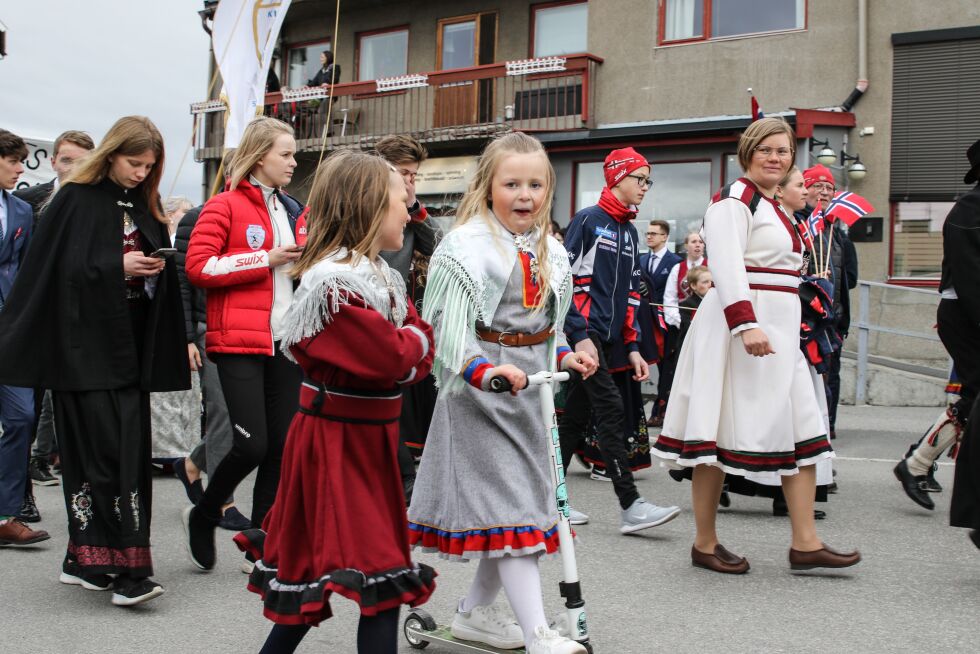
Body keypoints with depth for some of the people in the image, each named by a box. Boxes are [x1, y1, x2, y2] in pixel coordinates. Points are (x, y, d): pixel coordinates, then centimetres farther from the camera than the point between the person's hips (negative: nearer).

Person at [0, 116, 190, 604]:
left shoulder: (143, 206, 14)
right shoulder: (76, 200, -4)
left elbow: (159, 271, 19)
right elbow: (62, 270, -8)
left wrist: (156, 267, -2)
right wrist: (118, 267, -15)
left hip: (129, 348, 6)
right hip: (84, 347, -6)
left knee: (130, 451, 4)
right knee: (104, 450, -9)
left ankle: (84, 559, 14)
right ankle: (124, 565, -8)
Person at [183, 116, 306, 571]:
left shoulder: (291, 210, 17)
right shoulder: (224, 206, -3)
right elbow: (198, 267, -14)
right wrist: (266, 259, -14)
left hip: (286, 343, 7)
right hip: (240, 343, -7)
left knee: (281, 446, 4)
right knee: (253, 444, -11)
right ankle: (203, 515, 16)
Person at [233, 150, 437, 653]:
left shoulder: (384, 279, 11)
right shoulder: (336, 284, -21)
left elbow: (420, 357, 8)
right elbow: (393, 357, -27)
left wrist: (403, 356, -12)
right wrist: (413, 341, -6)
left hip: (370, 436, 9)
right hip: (335, 440, -9)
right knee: (381, 575, -7)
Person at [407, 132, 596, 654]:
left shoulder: (549, 252, 12)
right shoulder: (467, 245, -12)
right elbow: (449, 326, -19)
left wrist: (564, 357, 3)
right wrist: (485, 371, -33)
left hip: (528, 387, 8)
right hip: (479, 389, -8)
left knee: (526, 491, 13)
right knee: (509, 501, -10)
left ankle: (475, 612, 28)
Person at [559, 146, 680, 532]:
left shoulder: (629, 232, 17)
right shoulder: (588, 221, -6)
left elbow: (630, 293, 19)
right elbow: (567, 279, -12)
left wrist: (632, 346, 13)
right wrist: (580, 336, -19)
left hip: (606, 338, 8)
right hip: (584, 334, -8)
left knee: (576, 414, 9)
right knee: (611, 410, -12)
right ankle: (630, 506, -12)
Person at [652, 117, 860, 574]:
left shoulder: (773, 207, 21)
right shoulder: (735, 198, -9)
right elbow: (726, 266, -20)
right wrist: (746, 325, -29)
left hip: (777, 330, 10)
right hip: (739, 325, -10)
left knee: (802, 432, 6)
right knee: (721, 434, -3)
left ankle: (805, 544, 9)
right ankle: (705, 544, 6)